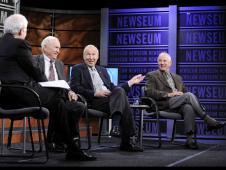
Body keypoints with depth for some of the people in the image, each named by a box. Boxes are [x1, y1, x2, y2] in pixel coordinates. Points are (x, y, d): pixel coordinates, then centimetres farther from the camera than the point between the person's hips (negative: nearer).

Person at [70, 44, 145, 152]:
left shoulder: (103, 70, 29)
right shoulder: (77, 69, 11)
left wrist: (131, 82, 15)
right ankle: (126, 141, -29)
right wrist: (95, 93, -16)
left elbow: (112, 88, 23)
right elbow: (75, 88, -5)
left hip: (110, 99, 5)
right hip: (93, 102, -5)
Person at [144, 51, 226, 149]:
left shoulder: (177, 77, 30)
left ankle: (189, 139, -39)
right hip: (164, 105, -4)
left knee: (189, 108, -34)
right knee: (189, 95, -29)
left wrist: (180, 93, -1)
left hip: (179, 104, 4)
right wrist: (168, 94, -14)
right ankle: (208, 120, -27)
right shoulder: (152, 75, 13)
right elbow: (149, 92, -4)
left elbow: (184, 92, 26)